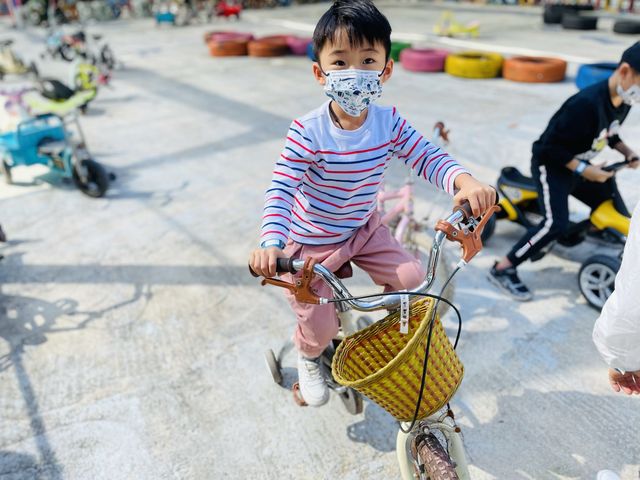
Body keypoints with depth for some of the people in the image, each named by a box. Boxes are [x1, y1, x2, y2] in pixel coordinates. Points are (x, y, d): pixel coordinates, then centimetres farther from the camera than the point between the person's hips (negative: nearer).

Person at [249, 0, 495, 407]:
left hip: (364, 231, 4)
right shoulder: (308, 132, -26)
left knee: (412, 278, -6)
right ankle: (308, 357, 36)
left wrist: (466, 182, -38)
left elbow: (429, 157, -17)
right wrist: (271, 243, -45)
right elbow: (281, 190, -29)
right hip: (310, 243, -4)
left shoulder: (389, 123, -13)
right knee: (321, 326, -4)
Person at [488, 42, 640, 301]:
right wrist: (583, 170, -26)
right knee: (556, 224, -25)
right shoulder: (586, 103, -30)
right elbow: (550, 146, -26)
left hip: (580, 166, 9)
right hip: (552, 165, -9)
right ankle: (502, 269, -16)